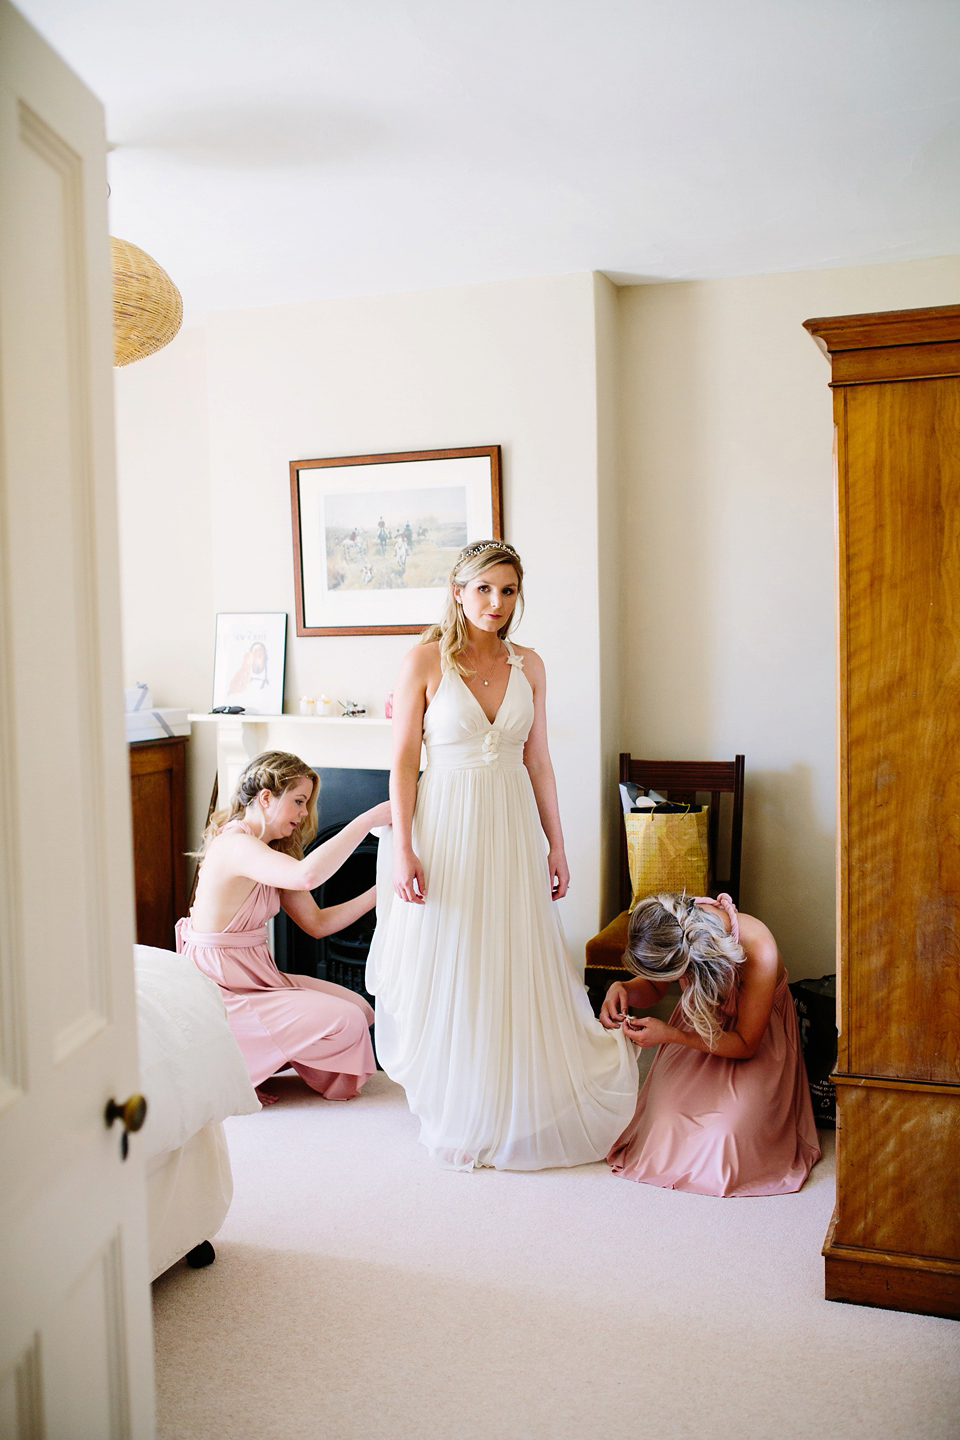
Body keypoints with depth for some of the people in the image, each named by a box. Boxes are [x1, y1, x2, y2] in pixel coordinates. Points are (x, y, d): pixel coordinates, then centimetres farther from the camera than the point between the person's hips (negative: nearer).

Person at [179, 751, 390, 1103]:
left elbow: (317, 922, 7)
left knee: (359, 1009, 7)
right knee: (347, 1024, -15)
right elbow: (307, 875, -42)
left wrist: (379, 892, -4)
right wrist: (369, 819, -36)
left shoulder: (272, 850, 11)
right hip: (223, 996, -10)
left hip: (254, 978, 10)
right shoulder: (234, 844, -22)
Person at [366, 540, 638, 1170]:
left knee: (519, 971, 9)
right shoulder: (425, 661, -5)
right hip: (447, 826, -3)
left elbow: (539, 762, 10)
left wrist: (556, 845, 9)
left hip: (512, 828, 4)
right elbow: (405, 759, -6)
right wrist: (402, 849, -11)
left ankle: (521, 1107, 27)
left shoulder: (528, 665, 6)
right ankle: (458, 1114, 21)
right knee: (448, 972, 4)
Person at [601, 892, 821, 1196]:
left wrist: (668, 1035, -31)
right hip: (698, 1024, 3)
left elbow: (745, 1044, -23)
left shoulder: (759, 951, -37)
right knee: (666, 1117, -18)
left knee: (729, 1124, -23)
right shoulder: (672, 930, -25)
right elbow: (654, 988, -1)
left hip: (758, 1031, -3)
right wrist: (622, 988, -24)